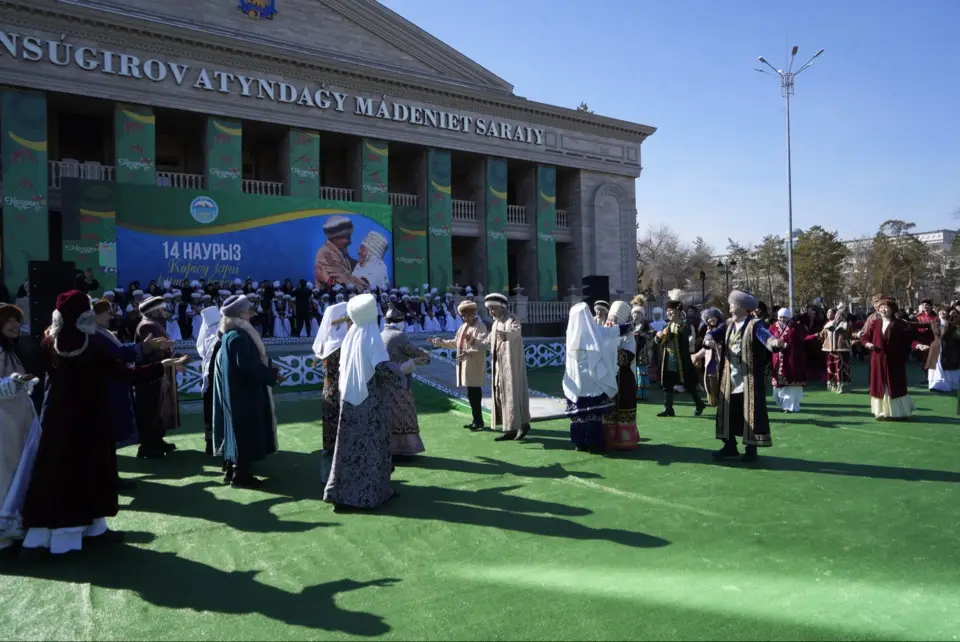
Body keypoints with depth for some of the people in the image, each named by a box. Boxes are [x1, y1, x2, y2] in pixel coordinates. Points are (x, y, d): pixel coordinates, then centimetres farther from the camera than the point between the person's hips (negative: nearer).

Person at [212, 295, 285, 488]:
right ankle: (240, 474, 7)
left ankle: (234, 468, 27)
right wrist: (272, 374, -16)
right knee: (245, 431, -1)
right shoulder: (238, 336, -22)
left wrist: (268, 368, 13)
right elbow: (248, 365, -26)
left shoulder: (230, 334, 10)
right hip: (244, 392, -10)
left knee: (239, 431, 17)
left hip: (238, 391, 10)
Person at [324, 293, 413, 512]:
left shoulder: (350, 335, 6)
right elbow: (384, 369, -22)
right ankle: (365, 494, 8)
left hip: (350, 398, 6)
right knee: (369, 445, 2)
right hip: (370, 400, -6)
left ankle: (343, 492, 17)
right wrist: (404, 368, -7)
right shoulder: (372, 337, -14)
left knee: (352, 444, 12)